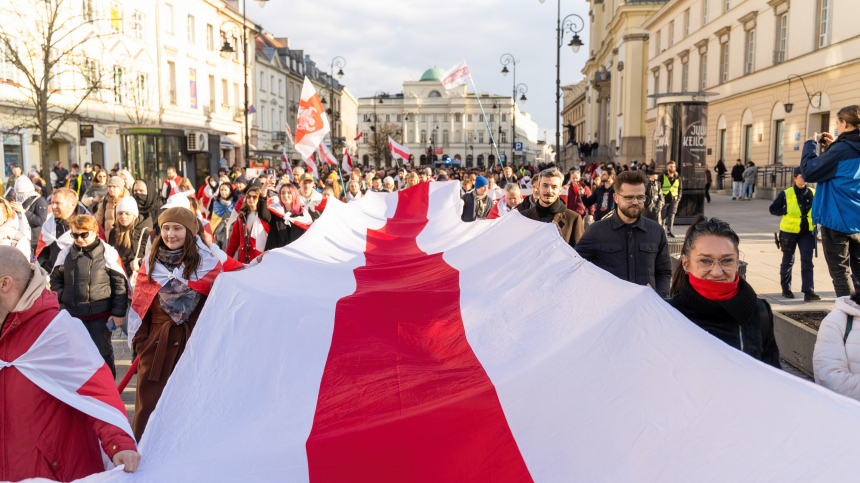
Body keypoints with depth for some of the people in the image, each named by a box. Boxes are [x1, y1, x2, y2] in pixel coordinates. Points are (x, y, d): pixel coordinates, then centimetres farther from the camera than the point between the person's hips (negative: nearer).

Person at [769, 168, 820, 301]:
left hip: (807, 232, 2)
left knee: (807, 260, -7)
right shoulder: (786, 194, -4)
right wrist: (786, 211, -14)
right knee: (788, 261, 9)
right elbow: (773, 209, -1)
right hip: (789, 231, -2)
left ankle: (808, 291, -6)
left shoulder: (813, 193, 4)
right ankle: (786, 289, 23)